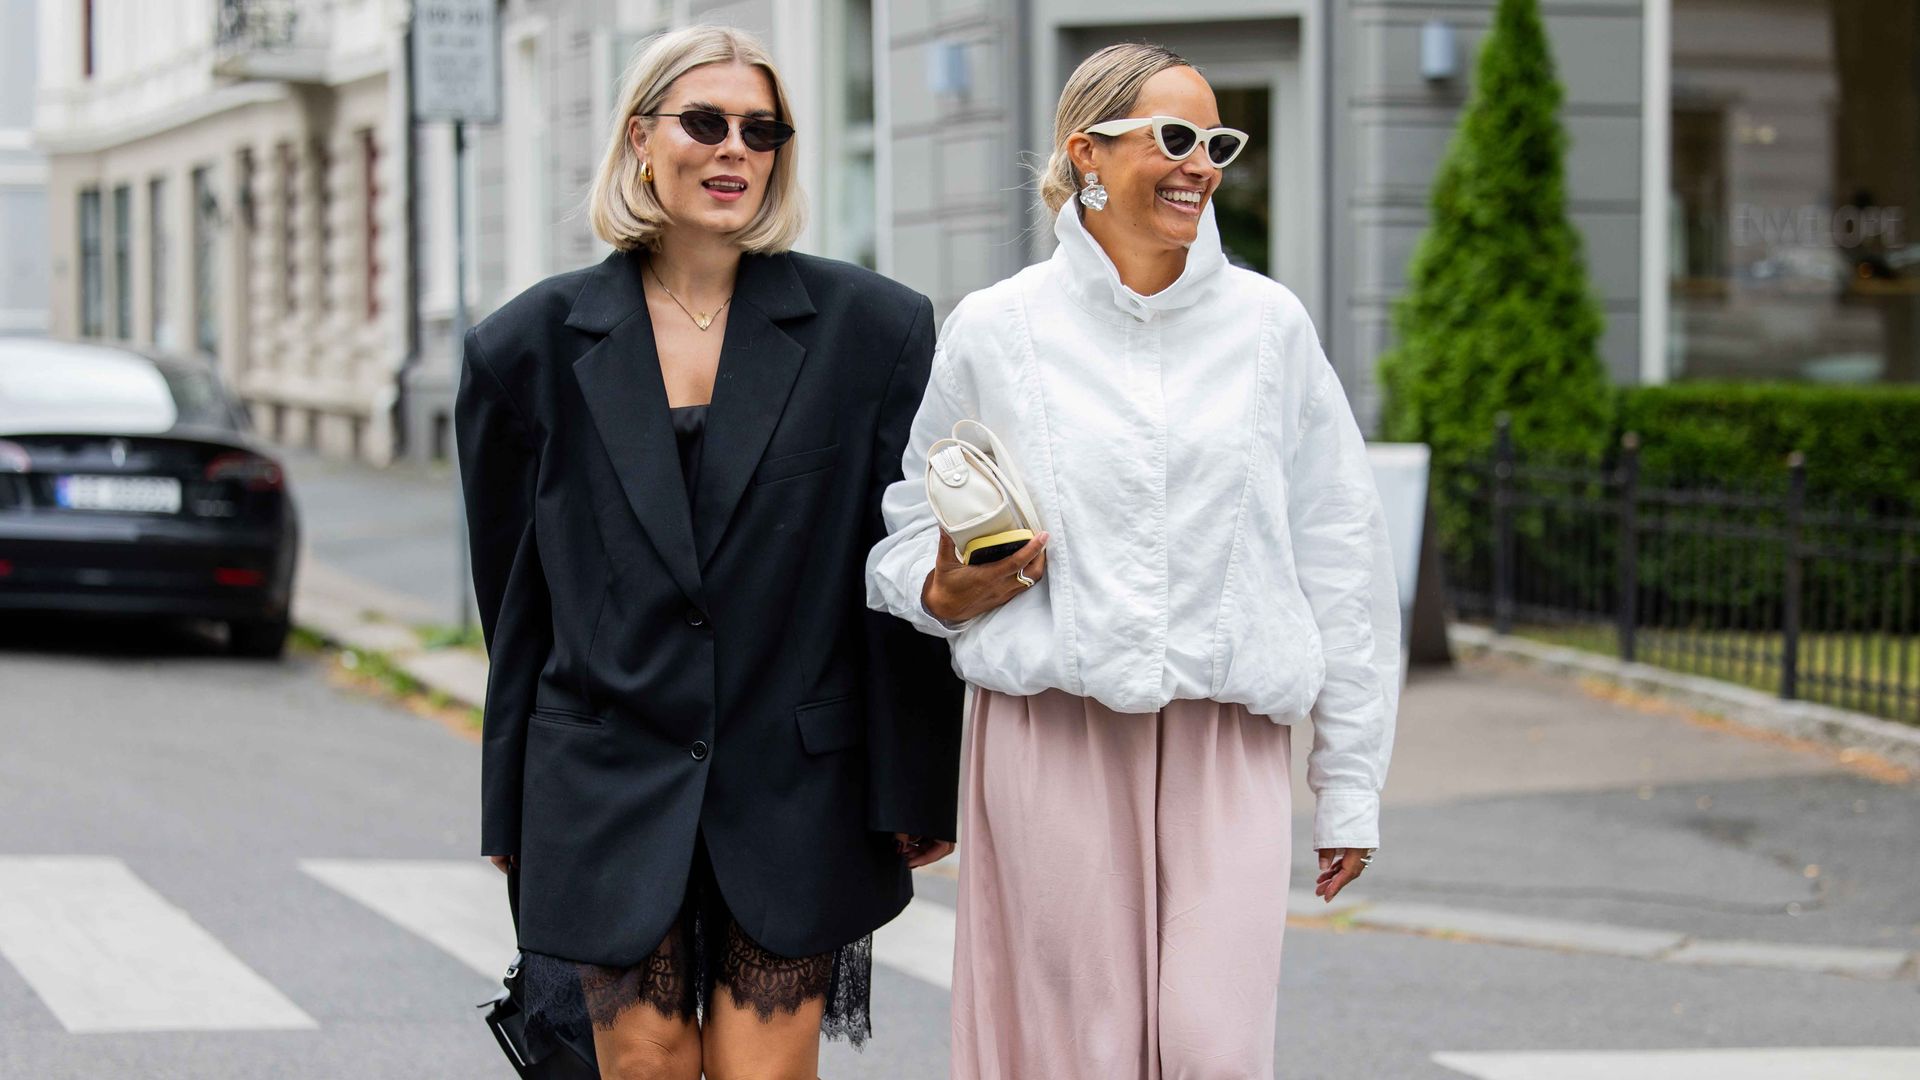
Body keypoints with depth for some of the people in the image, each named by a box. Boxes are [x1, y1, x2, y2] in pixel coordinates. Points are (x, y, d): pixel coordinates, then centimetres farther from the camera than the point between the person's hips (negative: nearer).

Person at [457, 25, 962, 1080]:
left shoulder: (873, 328, -1)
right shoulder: (535, 345, 2)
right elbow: (512, 597, 9)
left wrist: (916, 793, -1)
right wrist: (509, 813, 11)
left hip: (793, 791, -1)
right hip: (609, 787, 1)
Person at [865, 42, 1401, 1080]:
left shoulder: (1268, 324, 8)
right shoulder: (993, 330, 4)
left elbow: (1339, 555, 11)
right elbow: (908, 525, 16)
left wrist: (1350, 781, 10)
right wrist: (944, 591, -8)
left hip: (1225, 742, 1)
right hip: (1048, 733, -1)